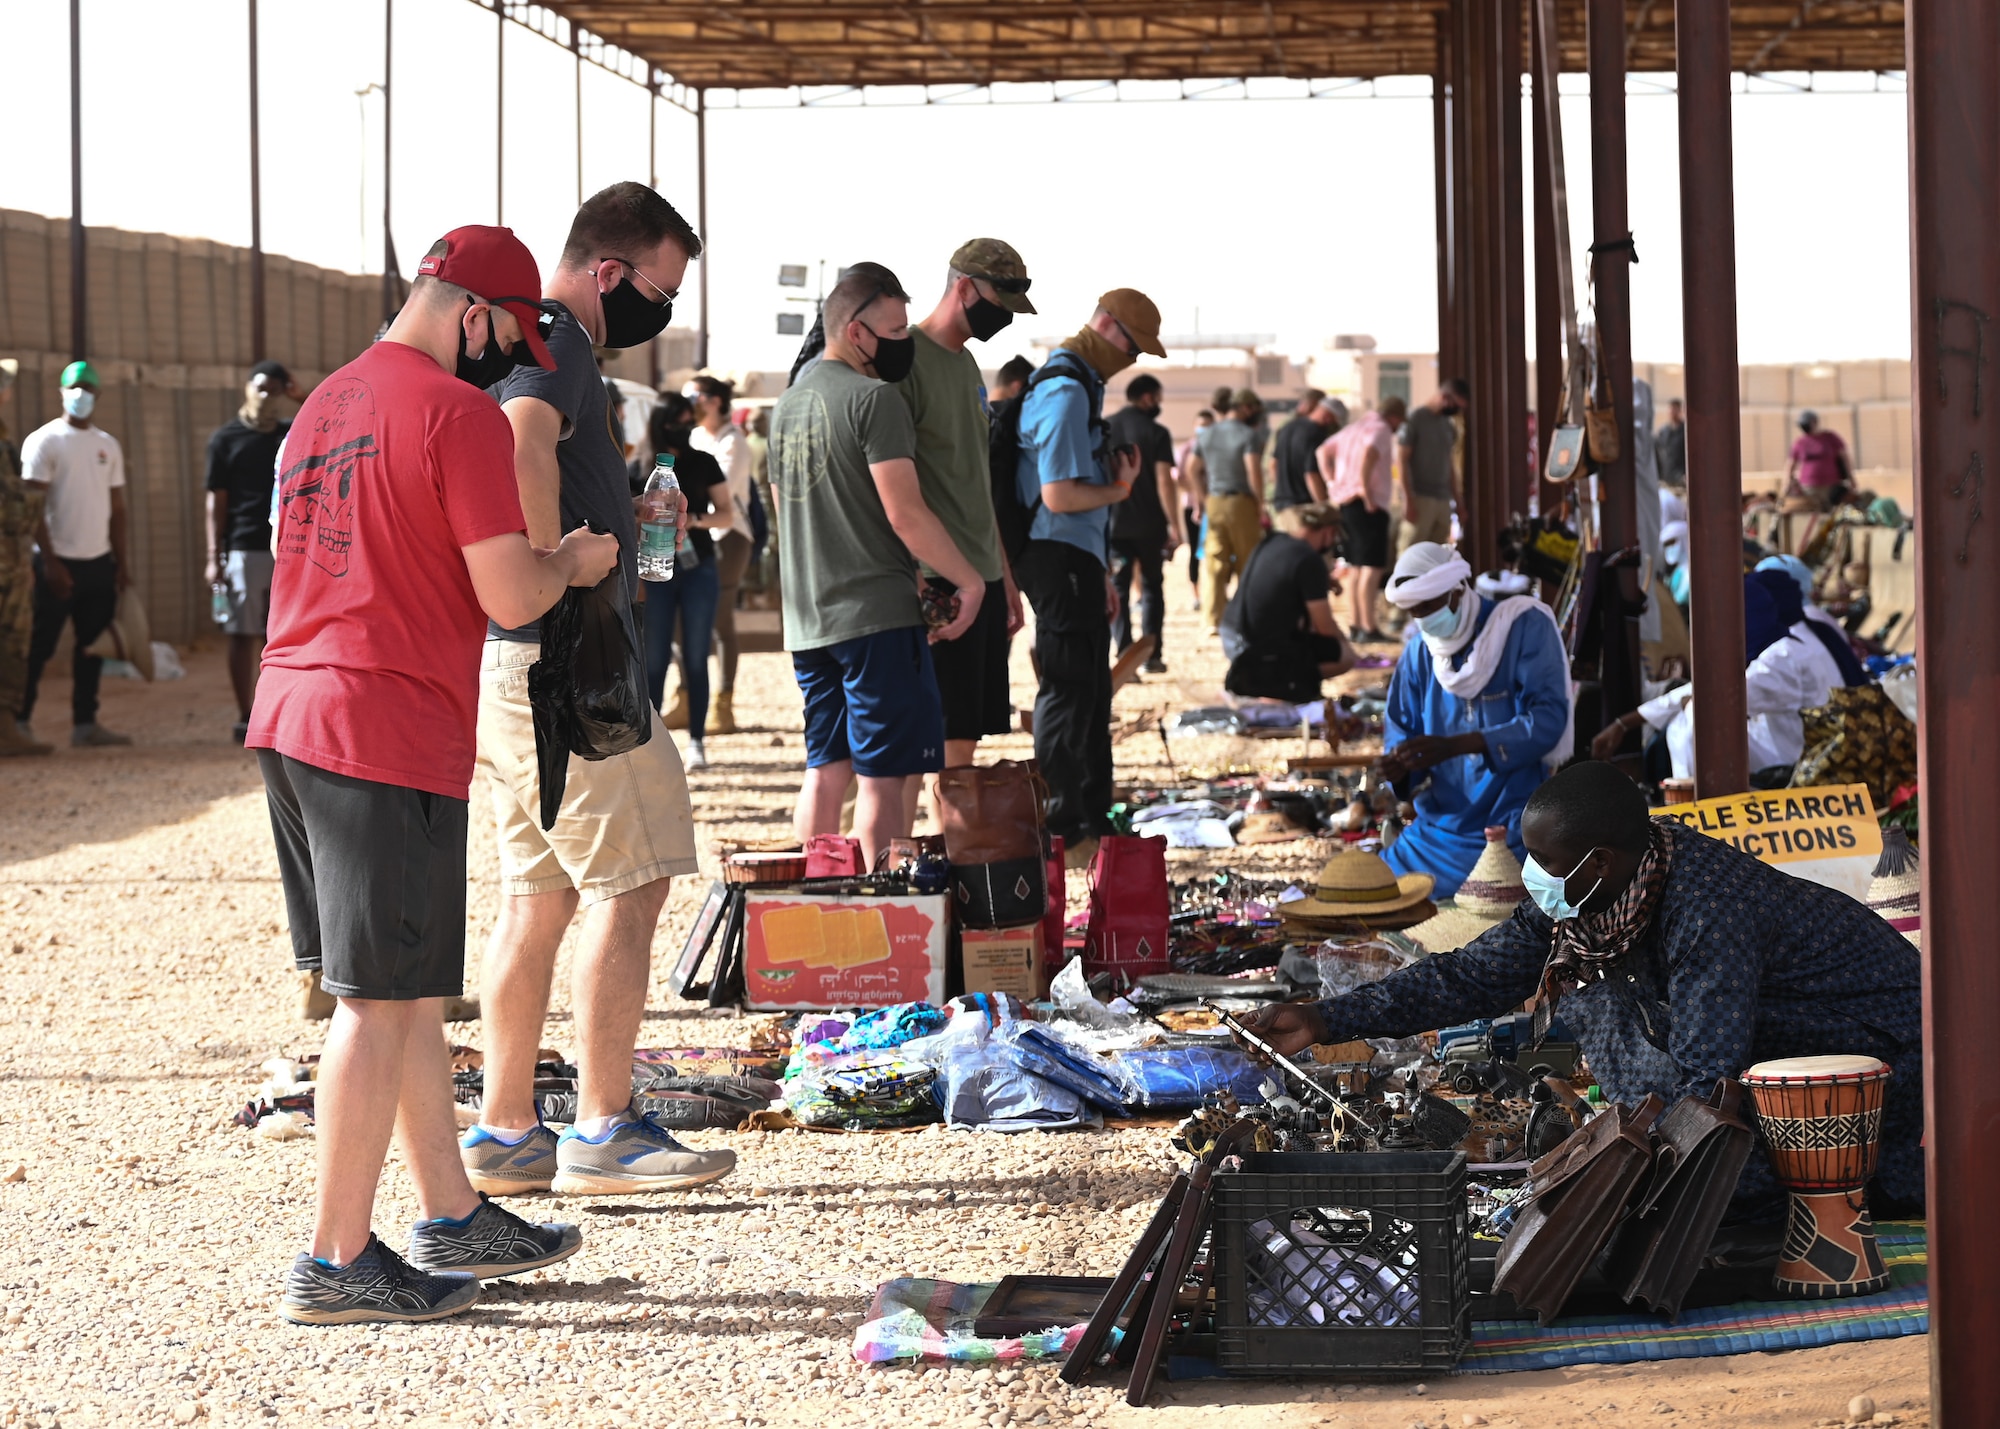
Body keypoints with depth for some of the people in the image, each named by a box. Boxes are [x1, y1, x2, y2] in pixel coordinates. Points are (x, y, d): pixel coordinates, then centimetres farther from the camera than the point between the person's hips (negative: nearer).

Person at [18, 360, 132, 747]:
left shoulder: (108, 445, 13)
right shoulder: (44, 441, -5)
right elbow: (33, 508, -9)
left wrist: (121, 561, 10)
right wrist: (50, 562, -15)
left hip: (100, 562, 6)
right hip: (59, 563, -6)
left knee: (92, 645, 6)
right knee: (40, 646, -3)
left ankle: (85, 723, 12)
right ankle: (19, 720, 2)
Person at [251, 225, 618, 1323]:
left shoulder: (325, 403, 16)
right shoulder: (460, 413, -11)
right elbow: (510, 596, -15)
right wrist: (572, 562, 6)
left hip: (290, 721, 9)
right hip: (391, 738, -9)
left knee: (411, 991, 16)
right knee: (383, 1003, -3)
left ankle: (453, 1220, 23)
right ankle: (336, 1264, 0)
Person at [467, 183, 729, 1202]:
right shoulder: (554, 338, -12)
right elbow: (524, 442, -33)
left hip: (504, 663, 10)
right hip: (556, 661, -10)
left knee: (540, 897, 12)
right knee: (630, 882, -5)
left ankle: (503, 1136, 14)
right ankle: (604, 1134, -2)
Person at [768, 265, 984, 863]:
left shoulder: (788, 403, 16)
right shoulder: (873, 399, -12)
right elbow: (905, 514, -17)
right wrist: (969, 581, -9)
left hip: (807, 618, 8)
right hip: (875, 613, -8)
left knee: (826, 769, 13)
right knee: (883, 774, -5)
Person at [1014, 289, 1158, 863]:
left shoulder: (1081, 386, 17)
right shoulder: (1066, 393, -17)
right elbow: (1059, 496, -23)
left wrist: (1100, 573, 22)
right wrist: (1119, 489, -6)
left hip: (1077, 558, 11)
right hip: (1061, 559, -11)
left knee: (1091, 694, 17)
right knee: (1069, 696, -5)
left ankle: (1093, 821, 25)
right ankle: (1063, 837, 0)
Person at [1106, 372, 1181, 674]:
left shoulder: (1104, 430, 4)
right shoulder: (1156, 433, -7)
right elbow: (1164, 482, -12)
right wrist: (1174, 525, -9)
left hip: (1113, 523, 2)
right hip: (1149, 524, -2)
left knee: (1118, 591, 5)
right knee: (1152, 589, 11)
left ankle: (1125, 655, -6)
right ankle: (1152, 656, 8)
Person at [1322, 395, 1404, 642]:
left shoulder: (1352, 429, 20)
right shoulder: (1381, 429, -7)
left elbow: (1324, 451, 19)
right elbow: (1368, 453, -26)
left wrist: (1332, 483, 12)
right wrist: (1365, 490, -21)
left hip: (1343, 501, 9)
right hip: (1368, 506, -9)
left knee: (1356, 567, 15)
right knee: (1372, 568, -9)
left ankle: (1354, 625, 15)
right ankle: (1368, 628, -12)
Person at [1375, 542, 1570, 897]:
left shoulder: (1526, 625, -9)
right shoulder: (1419, 653, 8)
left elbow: (1548, 720, -19)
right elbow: (1400, 731, 12)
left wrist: (1454, 746, -29)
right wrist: (1397, 767, -15)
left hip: (1513, 827, -6)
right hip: (1444, 822, 6)